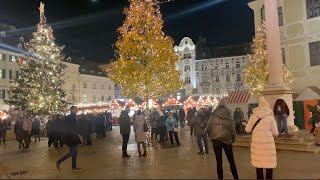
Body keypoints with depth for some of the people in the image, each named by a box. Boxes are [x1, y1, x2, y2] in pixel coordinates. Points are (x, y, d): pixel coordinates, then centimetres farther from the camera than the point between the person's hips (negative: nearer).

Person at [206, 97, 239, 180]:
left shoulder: (214, 115, -5)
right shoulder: (228, 115, -6)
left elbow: (208, 127, -6)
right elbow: (232, 128, -9)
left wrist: (211, 136, 10)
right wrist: (233, 138, 5)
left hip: (216, 140, 0)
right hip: (227, 139, 0)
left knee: (219, 161, 7)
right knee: (231, 160, 15)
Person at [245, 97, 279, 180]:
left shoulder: (253, 116, -1)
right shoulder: (270, 117, -5)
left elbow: (247, 129, 6)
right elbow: (275, 133, -2)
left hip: (257, 143, 2)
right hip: (268, 143, -2)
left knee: (258, 163, 10)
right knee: (269, 163, 8)